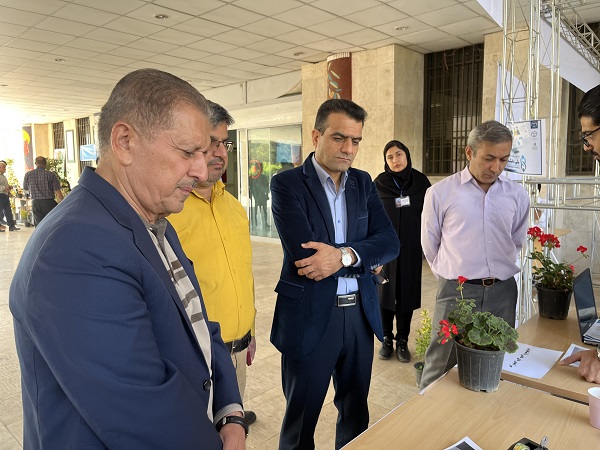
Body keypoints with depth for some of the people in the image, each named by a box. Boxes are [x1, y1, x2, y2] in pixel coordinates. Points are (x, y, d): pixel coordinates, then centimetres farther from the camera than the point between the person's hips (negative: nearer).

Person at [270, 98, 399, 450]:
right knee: (301, 419, 14)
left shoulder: (363, 183, 6)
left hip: (360, 314, 5)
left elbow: (390, 242, -4)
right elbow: (304, 253, -22)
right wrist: (365, 259, -12)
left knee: (356, 411, 23)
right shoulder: (287, 184, -10)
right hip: (310, 317, -5)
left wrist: (344, 255, -21)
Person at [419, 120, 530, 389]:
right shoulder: (440, 193, -5)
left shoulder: (517, 195, 5)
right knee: (440, 368, 4)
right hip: (455, 292, -3)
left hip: (502, 293, 4)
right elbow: (430, 245, 5)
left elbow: (517, 242, 18)